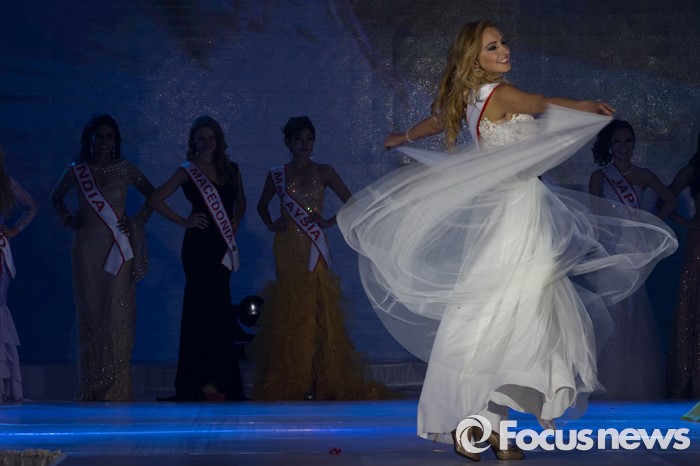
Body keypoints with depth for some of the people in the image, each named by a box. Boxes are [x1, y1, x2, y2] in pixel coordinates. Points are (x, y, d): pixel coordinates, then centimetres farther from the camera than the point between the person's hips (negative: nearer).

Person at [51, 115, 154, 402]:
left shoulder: (125, 170, 4)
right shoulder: (76, 171, 7)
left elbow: (152, 195, 14)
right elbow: (56, 198, 22)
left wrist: (137, 221, 3)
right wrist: (68, 219, 7)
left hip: (118, 249, -1)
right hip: (87, 247, 1)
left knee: (117, 312, -9)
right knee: (89, 313, 0)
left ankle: (115, 387, -9)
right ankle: (90, 387, 3)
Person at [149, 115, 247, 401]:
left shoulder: (231, 170, 13)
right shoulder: (188, 171, 0)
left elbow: (240, 200, 30)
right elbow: (156, 199, -4)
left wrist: (235, 221, 12)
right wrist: (184, 222, -7)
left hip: (222, 246, 5)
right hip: (199, 246, -5)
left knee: (220, 310, 4)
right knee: (202, 308, -7)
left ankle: (220, 380, 8)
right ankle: (202, 381, -6)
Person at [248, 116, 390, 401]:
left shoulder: (324, 172, 5)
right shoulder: (277, 175, 9)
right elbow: (262, 205, 25)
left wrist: (329, 222, -3)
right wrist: (271, 225, 8)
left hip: (313, 249, -1)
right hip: (287, 250, 1)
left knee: (318, 312, -7)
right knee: (288, 315, -2)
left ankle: (323, 382, -4)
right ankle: (289, 382, 1)